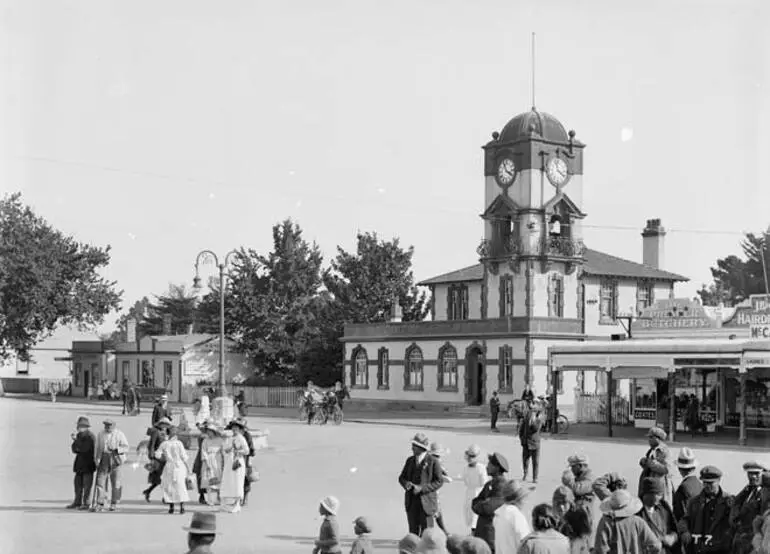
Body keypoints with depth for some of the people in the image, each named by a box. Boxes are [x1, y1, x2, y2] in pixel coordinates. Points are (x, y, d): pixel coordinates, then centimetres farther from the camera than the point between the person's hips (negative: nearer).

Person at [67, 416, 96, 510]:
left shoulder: (90, 436, -12)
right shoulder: (80, 435, 12)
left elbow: (84, 448, -22)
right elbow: (74, 450, 13)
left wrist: (75, 440, -15)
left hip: (88, 464, -8)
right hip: (79, 464, 8)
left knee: (87, 485, -3)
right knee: (78, 483, 11)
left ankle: (86, 503, 3)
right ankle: (77, 502, 19)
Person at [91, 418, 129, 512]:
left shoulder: (119, 434, -1)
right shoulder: (100, 434, 11)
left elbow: (126, 448, -5)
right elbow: (97, 448, 15)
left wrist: (117, 450, -22)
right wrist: (96, 460, 10)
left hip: (116, 460, -3)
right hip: (103, 460, 3)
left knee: (116, 483, 0)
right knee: (100, 481, -5)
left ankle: (114, 504, 11)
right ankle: (100, 504, -4)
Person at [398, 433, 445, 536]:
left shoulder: (433, 461, -7)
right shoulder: (410, 460, 9)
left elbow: (439, 481, -8)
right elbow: (402, 478, 15)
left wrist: (422, 488, -18)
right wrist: (406, 484, -9)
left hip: (426, 501, -4)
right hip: (411, 501, 4)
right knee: (413, 531, 6)